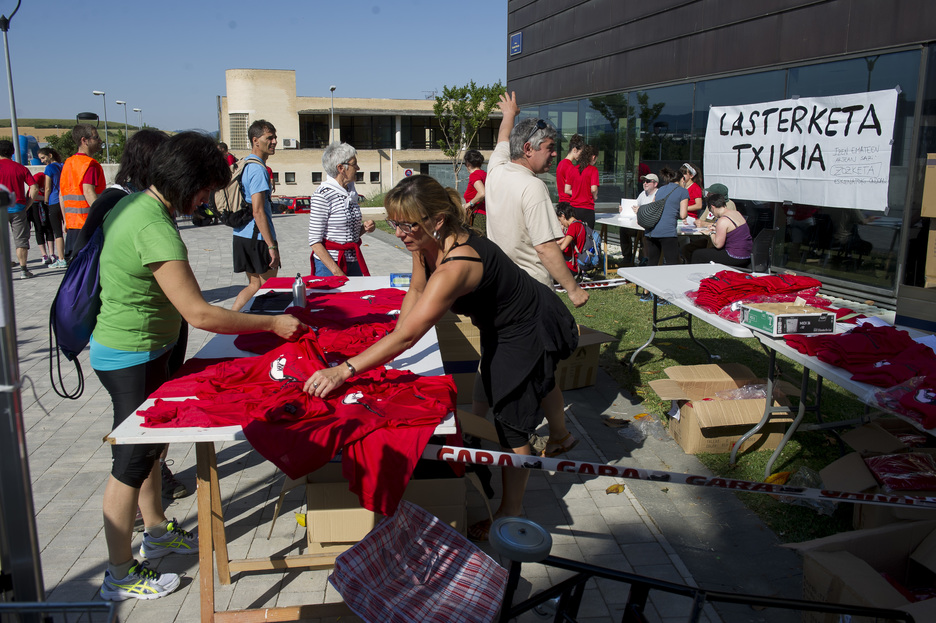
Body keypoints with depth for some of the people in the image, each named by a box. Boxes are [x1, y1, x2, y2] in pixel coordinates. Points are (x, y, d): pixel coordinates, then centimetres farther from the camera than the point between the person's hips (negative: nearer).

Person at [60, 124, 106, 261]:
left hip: (72, 223, 9)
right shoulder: (90, 164, -11)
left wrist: (66, 220, 23)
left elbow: (61, 194, 18)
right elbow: (88, 192, -22)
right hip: (88, 223, -9)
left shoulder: (67, 163, 16)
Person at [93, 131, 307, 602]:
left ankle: (156, 531, 43)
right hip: (131, 359, -10)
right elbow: (199, 314, -32)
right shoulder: (155, 230, -29)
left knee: (149, 444, 23)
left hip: (135, 349, 10)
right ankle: (120, 576, 20)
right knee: (132, 462, 3)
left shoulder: (134, 203, 2)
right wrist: (272, 324, -24)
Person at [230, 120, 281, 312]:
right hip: (257, 238, -9)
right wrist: (272, 246, -22)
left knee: (255, 285, 17)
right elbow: (258, 212, -22)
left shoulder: (244, 165, 15)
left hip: (242, 236, 9)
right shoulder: (258, 168, -16)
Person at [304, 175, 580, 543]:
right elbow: (416, 292, -1)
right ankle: (560, 436, 62)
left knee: (513, 421, 2)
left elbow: (407, 334, -46)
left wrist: (343, 370, -46)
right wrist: (390, 347, -10)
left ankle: (510, 513, 21)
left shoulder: (456, 265, -43)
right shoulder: (426, 242, -16)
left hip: (530, 331, -9)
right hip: (500, 326, 9)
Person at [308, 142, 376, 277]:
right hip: (329, 264, -6)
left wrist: (364, 228, -1)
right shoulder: (322, 195, -13)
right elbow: (315, 242, -15)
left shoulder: (351, 193, 9)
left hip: (354, 263, 7)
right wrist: (337, 272, -18)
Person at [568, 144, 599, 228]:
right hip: (587, 208, -5)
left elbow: (567, 190, 6)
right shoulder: (593, 169, -6)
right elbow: (593, 189, -14)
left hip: (573, 208, 5)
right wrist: (595, 196, 5)